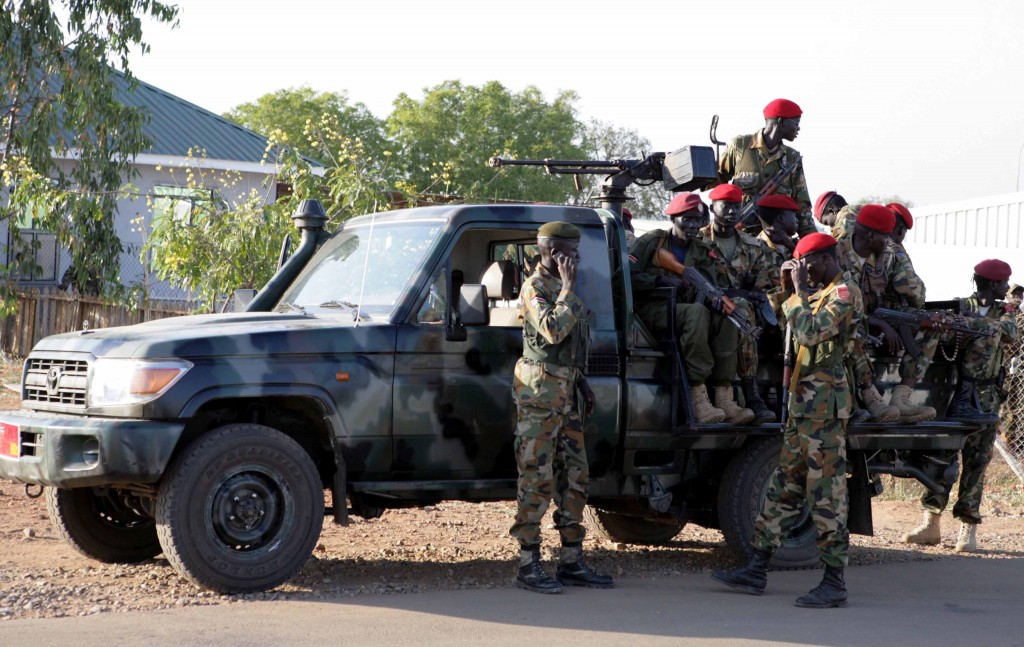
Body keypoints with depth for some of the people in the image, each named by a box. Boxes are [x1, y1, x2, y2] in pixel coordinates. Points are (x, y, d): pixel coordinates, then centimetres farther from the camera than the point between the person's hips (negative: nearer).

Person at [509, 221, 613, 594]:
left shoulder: (561, 287, 18)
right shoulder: (535, 289, -10)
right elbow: (553, 331, -26)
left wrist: (581, 384, 22)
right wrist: (568, 288, -19)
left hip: (566, 393, 9)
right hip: (541, 392, -9)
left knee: (574, 477, 10)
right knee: (537, 480, -8)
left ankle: (572, 562, 16)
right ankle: (529, 566, -5)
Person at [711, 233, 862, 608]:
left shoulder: (844, 293, -11)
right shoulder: (821, 293, 19)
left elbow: (810, 332, -23)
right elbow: (796, 329, 24)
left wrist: (799, 291, -12)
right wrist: (789, 289, 12)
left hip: (825, 404, -10)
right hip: (803, 404, 10)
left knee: (825, 493, -7)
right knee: (784, 487, 11)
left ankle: (834, 583, -2)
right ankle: (756, 571, 15)